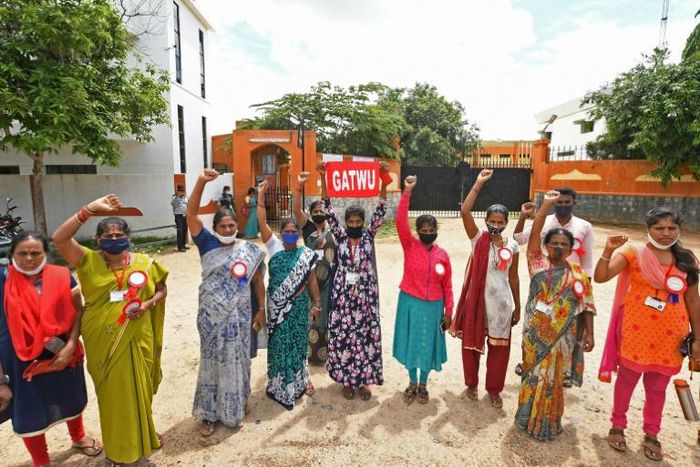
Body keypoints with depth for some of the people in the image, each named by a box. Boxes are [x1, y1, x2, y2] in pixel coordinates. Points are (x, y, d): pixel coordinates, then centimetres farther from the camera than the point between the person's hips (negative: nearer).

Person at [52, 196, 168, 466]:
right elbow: (59, 238, -22)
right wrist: (90, 209, -28)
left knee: (138, 390, 18)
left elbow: (161, 290, 7)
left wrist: (147, 305, -13)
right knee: (112, 393, 15)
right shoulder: (88, 261, -7)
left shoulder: (144, 263, -4)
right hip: (102, 342, -1)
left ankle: (141, 438, 45)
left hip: (136, 340, 1)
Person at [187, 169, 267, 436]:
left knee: (236, 359, 13)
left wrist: (261, 309, 5)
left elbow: (258, 281, 6)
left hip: (238, 314, 1)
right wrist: (201, 182, -24)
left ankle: (235, 405, 35)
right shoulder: (207, 243, -3)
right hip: (212, 314, -1)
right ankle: (208, 412, 25)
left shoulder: (249, 250, 0)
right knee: (212, 359, 9)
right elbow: (191, 214, -13)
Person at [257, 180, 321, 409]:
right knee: (279, 342, 10)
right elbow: (262, 222, -12)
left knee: (297, 341, 12)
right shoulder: (274, 247, -3)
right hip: (277, 306, 0)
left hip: (298, 306, 0)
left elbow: (312, 280, 2)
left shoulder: (306, 254, -2)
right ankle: (280, 382, 28)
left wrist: (317, 304, 2)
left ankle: (298, 379, 32)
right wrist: (260, 195, -19)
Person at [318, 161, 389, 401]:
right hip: (343, 294, 0)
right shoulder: (340, 236, 1)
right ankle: (347, 380, 23)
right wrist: (323, 177, -11)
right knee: (342, 335, 5)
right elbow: (328, 210, -5)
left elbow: (381, 210, -5)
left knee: (366, 335, 6)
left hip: (365, 294, 0)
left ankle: (363, 380, 23)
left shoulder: (369, 235, 1)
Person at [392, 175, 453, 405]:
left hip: (433, 306, 1)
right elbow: (400, 221, -22)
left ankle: (423, 384, 34)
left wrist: (448, 311, 2)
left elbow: (447, 285, 3)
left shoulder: (442, 254, -3)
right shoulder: (410, 246, -8)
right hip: (410, 302, -1)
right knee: (411, 342, 12)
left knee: (428, 345, 13)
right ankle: (412, 383, 33)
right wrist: (407, 192, -29)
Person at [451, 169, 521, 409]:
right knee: (472, 344, 11)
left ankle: (494, 388, 30)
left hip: (501, 303, 2)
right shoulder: (478, 238, -6)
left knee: (499, 347, 11)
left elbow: (513, 277, 8)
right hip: (477, 300, -2)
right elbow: (465, 211, -20)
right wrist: (479, 183, -21)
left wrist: (517, 306, 11)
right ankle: (471, 383, 32)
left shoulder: (512, 246, 1)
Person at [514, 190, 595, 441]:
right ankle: (529, 417, 31)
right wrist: (546, 205, -15)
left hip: (563, 335, 0)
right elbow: (534, 234, -12)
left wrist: (589, 333, -3)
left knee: (552, 377, 12)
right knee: (534, 374, 12)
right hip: (535, 333, 0)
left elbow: (586, 306, 2)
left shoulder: (578, 274, 0)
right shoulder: (538, 264, -3)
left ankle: (548, 422, 30)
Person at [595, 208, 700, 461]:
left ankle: (651, 435, 34)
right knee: (627, 381, 12)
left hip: (669, 334, 3)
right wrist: (609, 251, -31)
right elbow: (600, 277, -17)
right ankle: (617, 426, 30)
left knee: (657, 387, 16)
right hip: (636, 331, -3)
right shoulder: (634, 253, -8)